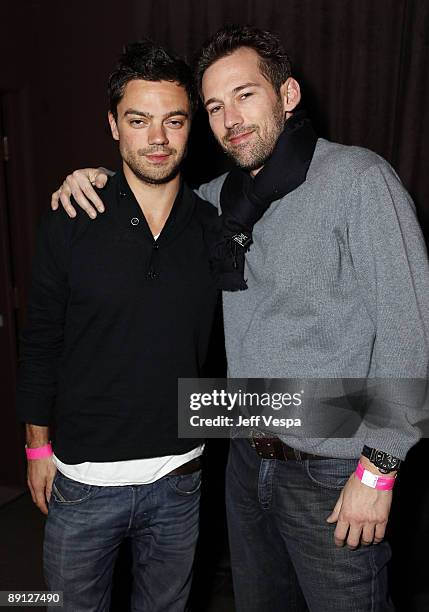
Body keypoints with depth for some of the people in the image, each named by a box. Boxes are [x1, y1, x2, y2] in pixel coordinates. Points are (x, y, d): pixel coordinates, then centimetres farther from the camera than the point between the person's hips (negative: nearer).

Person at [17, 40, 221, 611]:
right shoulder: (69, 223, -10)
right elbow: (41, 343, -3)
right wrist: (38, 447, 1)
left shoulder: (213, 226, -4)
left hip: (179, 475, 2)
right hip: (83, 478, -1)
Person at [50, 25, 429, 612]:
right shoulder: (225, 195, 6)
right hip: (248, 458, 6)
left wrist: (379, 466, -17)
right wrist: (95, 180, 3)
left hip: (332, 474, -6)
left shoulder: (358, 178, -14)